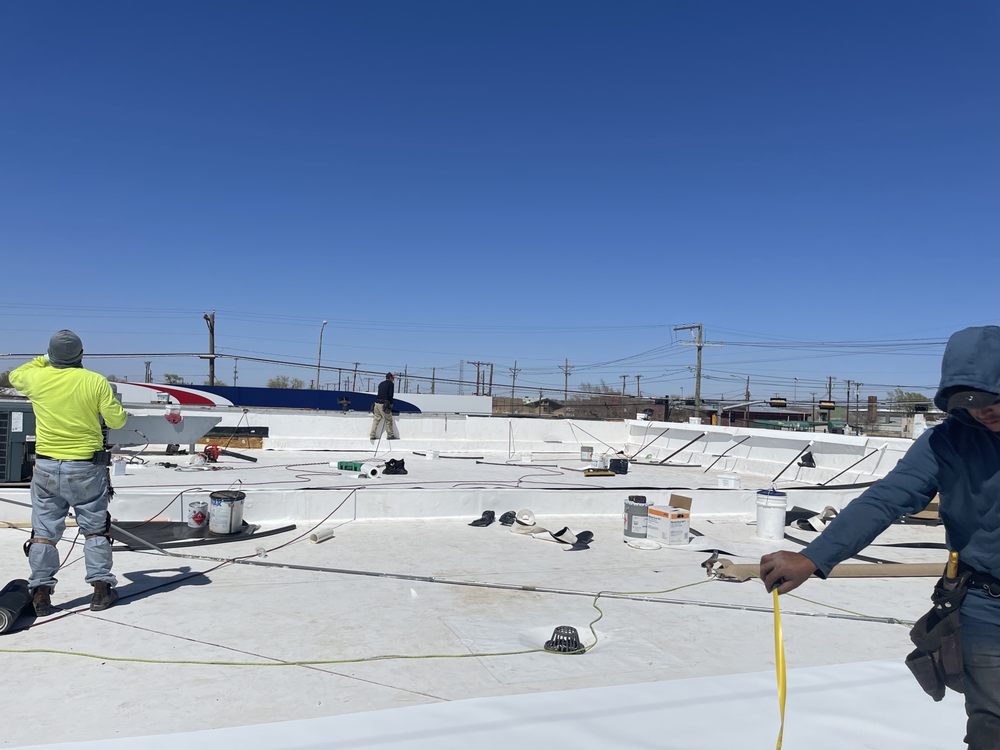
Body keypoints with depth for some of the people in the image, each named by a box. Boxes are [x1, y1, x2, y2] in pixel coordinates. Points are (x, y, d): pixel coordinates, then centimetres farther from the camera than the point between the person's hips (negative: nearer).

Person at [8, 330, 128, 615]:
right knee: (95, 528, 10)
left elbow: (15, 377, 22)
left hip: (47, 467, 2)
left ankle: (41, 592, 12)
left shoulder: (37, 378, -3)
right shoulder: (96, 381, -10)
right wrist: (121, 411, 15)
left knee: (44, 532, 10)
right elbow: (117, 420, -5)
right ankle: (101, 587, 9)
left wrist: (43, 360, 32)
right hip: (87, 467, -1)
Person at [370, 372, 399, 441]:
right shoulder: (390, 384, -3)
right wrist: (390, 404, 0)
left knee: (376, 419, 9)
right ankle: (390, 435, 8)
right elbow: (390, 395, -10)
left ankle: (372, 435, 7)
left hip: (377, 403, 7)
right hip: (383, 404, -7)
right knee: (388, 420, 4)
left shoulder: (381, 384, 19)